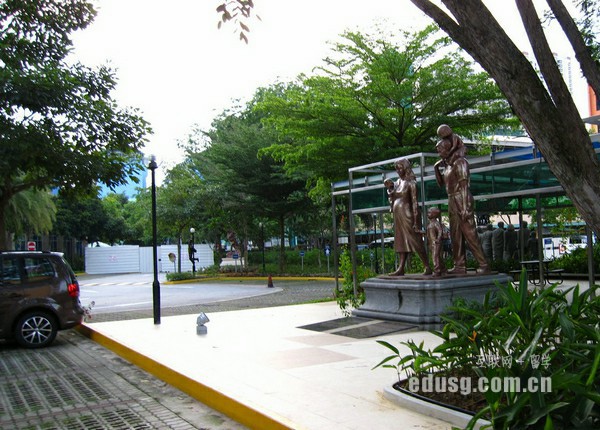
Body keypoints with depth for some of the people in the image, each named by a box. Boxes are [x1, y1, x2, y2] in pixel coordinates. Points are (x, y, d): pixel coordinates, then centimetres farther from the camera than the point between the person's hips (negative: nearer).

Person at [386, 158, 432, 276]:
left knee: (415, 241, -6)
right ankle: (401, 268, 8)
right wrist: (389, 188, 2)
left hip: (407, 215, -7)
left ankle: (428, 267, 0)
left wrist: (416, 221, -17)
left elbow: (414, 202, -12)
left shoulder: (410, 182, -8)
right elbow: (392, 198, 20)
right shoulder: (397, 182, 11)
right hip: (398, 215, 7)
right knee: (401, 241, 7)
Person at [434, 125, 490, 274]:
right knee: (455, 235, 7)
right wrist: (436, 168, 12)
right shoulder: (448, 165, 16)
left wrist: (465, 207, -22)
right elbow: (441, 183, 25)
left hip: (461, 200, -9)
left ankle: (484, 265, -7)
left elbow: (464, 185, -16)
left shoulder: (460, 162, -9)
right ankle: (460, 266, 10)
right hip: (452, 201, 9)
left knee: (469, 234, -10)